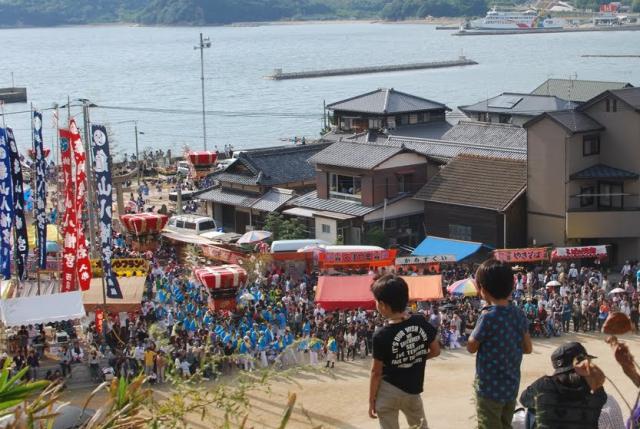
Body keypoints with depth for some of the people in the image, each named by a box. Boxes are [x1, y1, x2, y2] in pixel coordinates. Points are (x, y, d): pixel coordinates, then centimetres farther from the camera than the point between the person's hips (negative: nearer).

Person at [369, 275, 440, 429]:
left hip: (388, 392, -4)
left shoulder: (381, 335, -20)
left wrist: (371, 400, -1)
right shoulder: (421, 322, -9)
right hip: (413, 390, 4)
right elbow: (436, 351, 3)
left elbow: (376, 372, -12)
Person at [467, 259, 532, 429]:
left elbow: (471, 347, -7)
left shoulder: (488, 316, -20)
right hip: (511, 387, 6)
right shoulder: (519, 314, -1)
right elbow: (527, 348, 9)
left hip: (490, 389, -6)